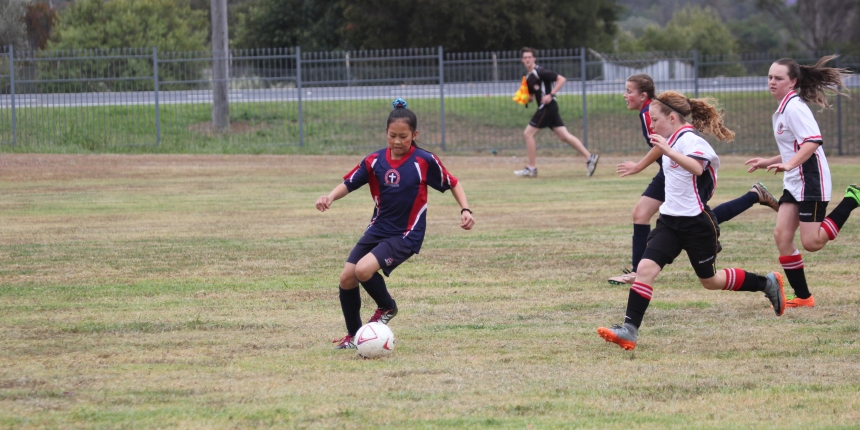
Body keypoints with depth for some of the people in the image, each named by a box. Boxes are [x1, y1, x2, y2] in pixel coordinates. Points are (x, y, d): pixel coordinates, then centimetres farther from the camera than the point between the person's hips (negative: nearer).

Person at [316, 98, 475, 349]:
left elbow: (452, 184, 2)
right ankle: (353, 335, 21)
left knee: (364, 270, -25)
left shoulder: (425, 161, -10)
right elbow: (349, 184, 2)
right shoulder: (375, 161, -2)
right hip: (377, 231, 5)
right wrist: (330, 197, -18)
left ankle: (387, 308, 4)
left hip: (406, 236, -5)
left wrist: (465, 210, -11)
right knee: (347, 279, 0)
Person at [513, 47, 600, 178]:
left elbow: (561, 79, -15)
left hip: (547, 106, -9)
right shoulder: (528, 77, 16)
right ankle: (589, 157, -2)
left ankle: (531, 168, 0)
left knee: (528, 133, -5)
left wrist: (551, 95, -21)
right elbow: (532, 96, 25)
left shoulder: (540, 72, -11)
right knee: (564, 135, 3)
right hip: (544, 108, 9)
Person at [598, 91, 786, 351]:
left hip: (696, 222, -8)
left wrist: (667, 151, -46)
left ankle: (768, 284, 29)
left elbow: (697, 167, -38)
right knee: (646, 268, -13)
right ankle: (629, 330, -20)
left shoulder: (690, 140, -16)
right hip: (670, 221, 8)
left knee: (710, 281, 8)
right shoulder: (673, 141, 11)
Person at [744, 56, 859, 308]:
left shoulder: (794, 107, -15)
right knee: (781, 235, -1)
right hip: (794, 183, 9)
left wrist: (788, 165, -37)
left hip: (811, 180, -9)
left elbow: (813, 141, -28)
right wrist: (768, 163, 23)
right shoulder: (783, 109, 15)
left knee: (811, 243, -10)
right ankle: (802, 297, 4)